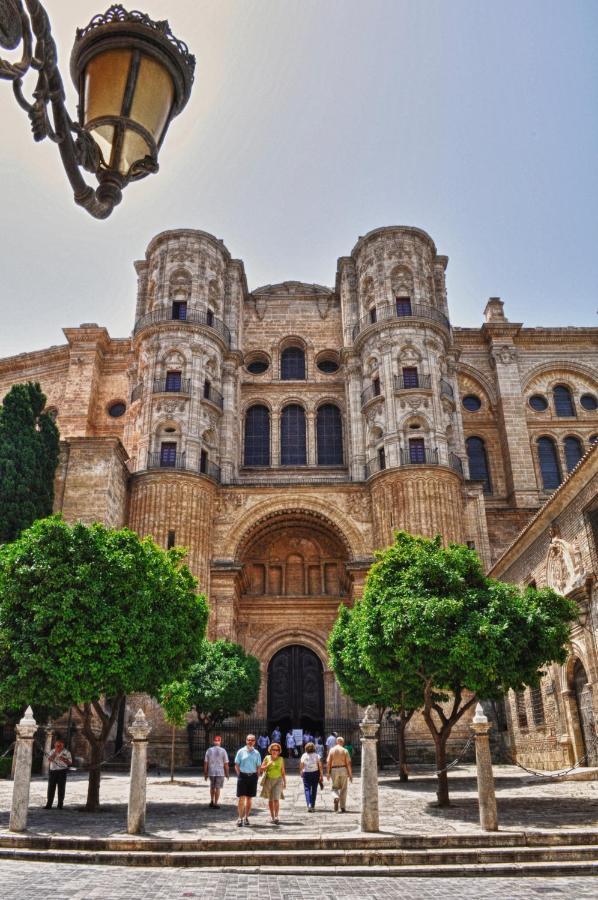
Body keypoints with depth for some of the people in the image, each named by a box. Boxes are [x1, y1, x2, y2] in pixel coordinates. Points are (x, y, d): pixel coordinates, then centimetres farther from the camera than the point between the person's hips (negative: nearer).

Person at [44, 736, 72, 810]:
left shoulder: (66, 752, 3)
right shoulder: (52, 751, 11)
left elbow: (70, 762, -1)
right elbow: (49, 759, -5)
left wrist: (64, 759, -18)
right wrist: (55, 752, -12)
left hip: (62, 771, -2)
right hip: (52, 771, 2)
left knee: (61, 788, 0)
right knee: (51, 788, 3)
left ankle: (60, 805, 8)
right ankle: (49, 804, 10)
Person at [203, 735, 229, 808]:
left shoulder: (209, 750, -1)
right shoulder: (223, 751, -6)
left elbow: (205, 763, 0)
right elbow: (226, 764, -5)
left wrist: (205, 773, 8)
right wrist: (227, 773, 5)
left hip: (211, 772, 2)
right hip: (220, 772, -2)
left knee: (212, 787, 21)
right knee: (218, 788, 7)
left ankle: (212, 801, 21)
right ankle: (215, 804, 8)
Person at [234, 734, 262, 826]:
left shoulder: (256, 753, 6)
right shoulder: (241, 751, -1)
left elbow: (258, 766, 10)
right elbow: (236, 765, 2)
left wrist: (256, 776, 0)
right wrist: (239, 775, -6)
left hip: (252, 776, 3)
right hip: (243, 776, -3)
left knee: (249, 798, 9)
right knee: (241, 798, -5)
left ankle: (246, 817, 21)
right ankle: (240, 818, 3)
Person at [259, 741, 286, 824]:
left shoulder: (281, 759, 2)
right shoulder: (267, 758, 1)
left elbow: (283, 772, 7)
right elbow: (261, 769, 1)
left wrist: (285, 782, 6)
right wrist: (268, 765, -14)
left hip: (278, 780, -1)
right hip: (268, 780, 1)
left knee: (276, 799, -13)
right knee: (270, 800, 9)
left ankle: (276, 816, -12)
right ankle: (272, 817, 18)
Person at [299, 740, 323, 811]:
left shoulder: (304, 756, -4)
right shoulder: (316, 755, -3)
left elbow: (301, 766, -5)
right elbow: (320, 766, -7)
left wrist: (301, 773, 13)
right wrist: (321, 776, -2)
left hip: (306, 774, -1)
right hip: (315, 773, 1)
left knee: (307, 789, 1)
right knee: (314, 789, 14)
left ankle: (309, 804, -19)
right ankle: (313, 805, 19)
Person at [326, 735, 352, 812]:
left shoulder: (332, 750, 3)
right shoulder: (345, 751, -1)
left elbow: (328, 762, -1)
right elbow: (348, 763, -6)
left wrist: (328, 773, 7)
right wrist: (350, 774, -1)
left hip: (334, 770, 1)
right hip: (343, 770, -1)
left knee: (335, 788, 13)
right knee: (343, 789, 12)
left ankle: (336, 798, -17)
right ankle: (343, 807, 12)